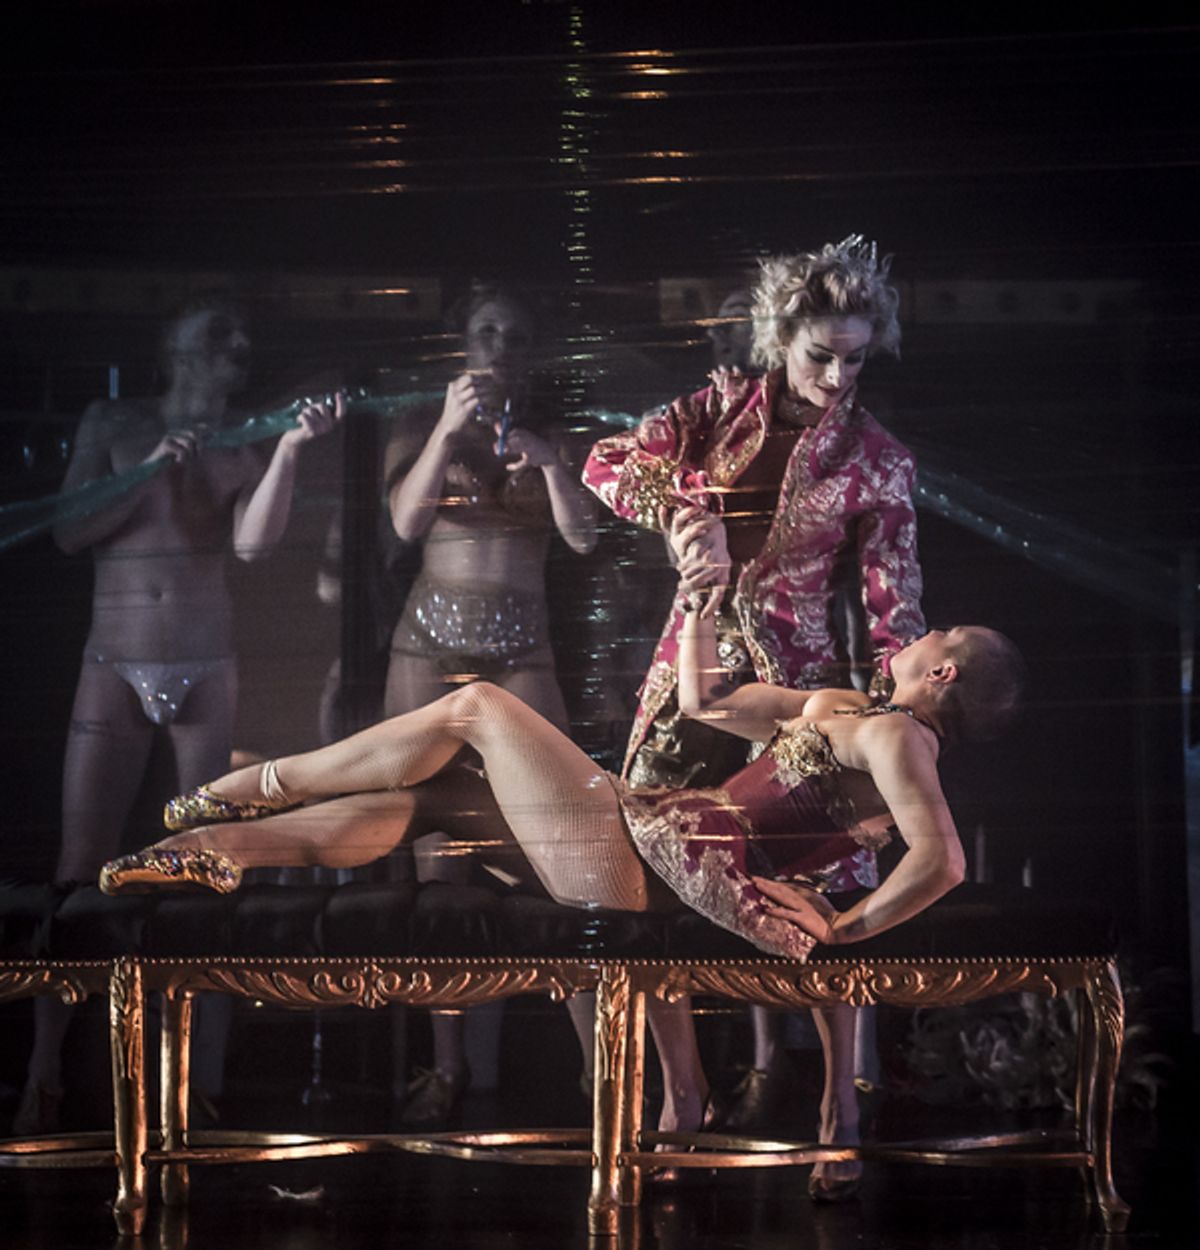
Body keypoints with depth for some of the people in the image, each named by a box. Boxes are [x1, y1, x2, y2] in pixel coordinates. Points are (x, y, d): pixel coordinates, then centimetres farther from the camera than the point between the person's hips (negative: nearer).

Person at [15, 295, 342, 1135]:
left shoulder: (240, 449, 6)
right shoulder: (114, 426, 5)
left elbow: (255, 543, -10)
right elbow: (69, 533, -2)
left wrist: (290, 450, -19)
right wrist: (150, 473, -12)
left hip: (205, 677, 2)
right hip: (113, 672, -1)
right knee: (80, 871, -8)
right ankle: (45, 1075, -7)